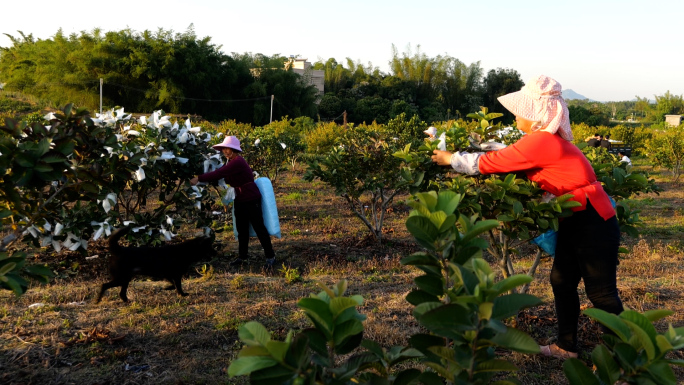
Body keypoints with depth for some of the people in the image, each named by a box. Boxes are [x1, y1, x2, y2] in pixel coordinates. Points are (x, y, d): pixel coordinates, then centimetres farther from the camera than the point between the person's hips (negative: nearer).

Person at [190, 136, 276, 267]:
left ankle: (270, 256, 7)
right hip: (240, 200, 10)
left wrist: (199, 179, -25)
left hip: (251, 199, -10)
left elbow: (219, 173, -27)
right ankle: (242, 256, 22)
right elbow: (220, 174, 9)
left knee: (259, 227, -2)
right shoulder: (232, 162, 9)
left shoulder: (238, 162, -22)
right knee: (242, 229, 13)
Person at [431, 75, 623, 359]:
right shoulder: (549, 140, 7)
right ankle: (566, 346, 28)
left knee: (601, 293, 2)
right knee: (561, 282, 15)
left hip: (593, 224, -10)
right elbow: (504, 156, 16)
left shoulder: (539, 142, -22)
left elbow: (489, 163, -16)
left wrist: (451, 159, -4)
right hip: (575, 223, 10)